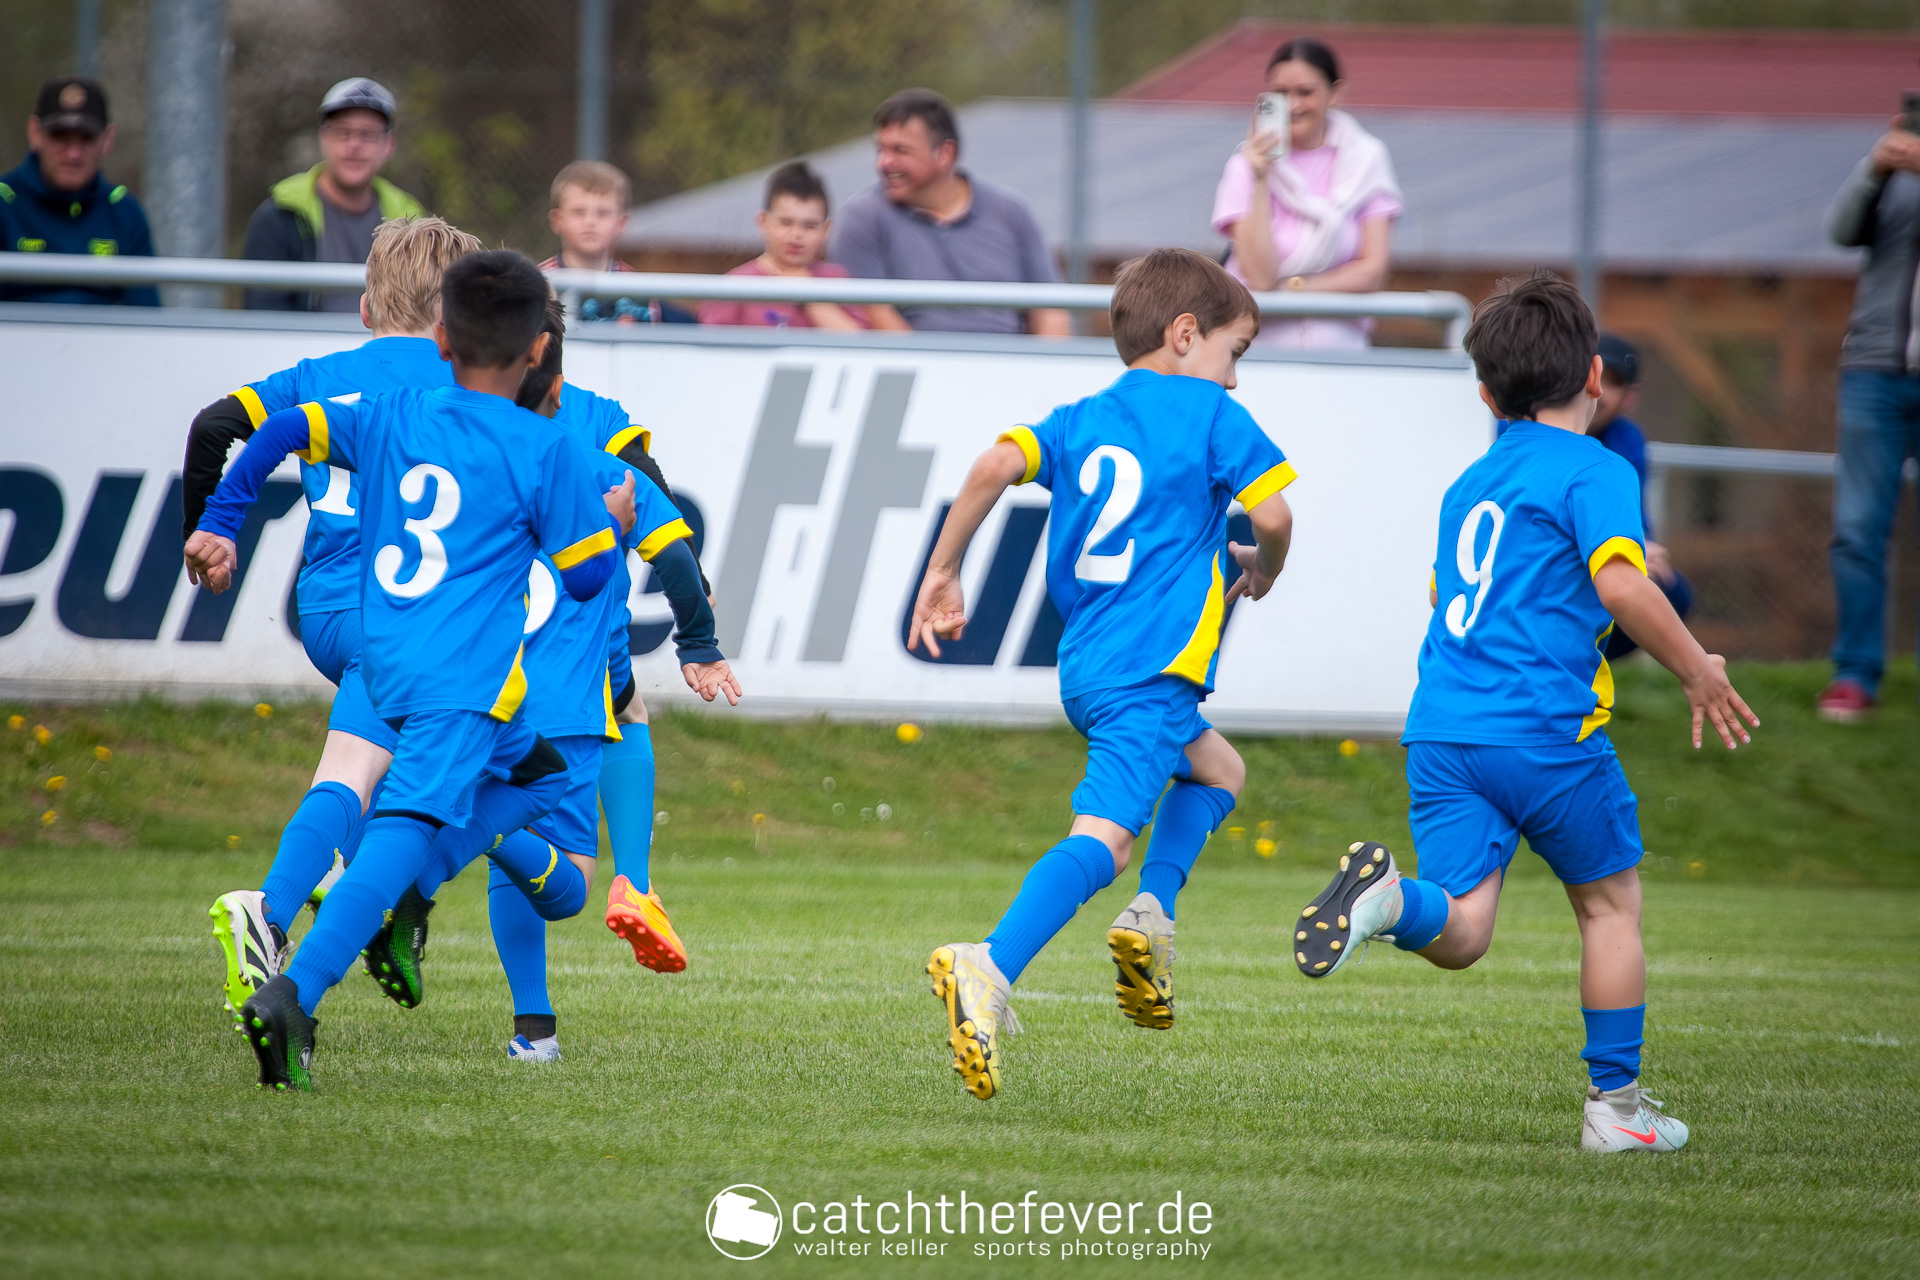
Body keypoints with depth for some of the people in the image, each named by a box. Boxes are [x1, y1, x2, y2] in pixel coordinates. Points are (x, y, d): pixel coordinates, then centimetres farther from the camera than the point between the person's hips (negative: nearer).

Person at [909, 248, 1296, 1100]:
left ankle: (1152, 914, 9)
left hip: (1085, 666, 8)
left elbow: (997, 465, 0)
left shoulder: (1082, 421, 16)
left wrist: (941, 573, 6)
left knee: (1217, 770, 31)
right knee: (1104, 834, -21)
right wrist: (1262, 569, 15)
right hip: (1152, 670, -8)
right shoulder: (1211, 415, 1)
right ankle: (989, 970, -42)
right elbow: (1272, 513, -7)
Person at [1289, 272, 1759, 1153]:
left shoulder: (1469, 484, 20)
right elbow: (1620, 585, -18)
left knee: (1459, 933, -2)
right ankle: (1614, 1103, 17)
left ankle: (1390, 898, -35)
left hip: (1441, 732, 5)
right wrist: (1696, 670, -6)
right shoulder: (1593, 471, -3)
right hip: (1546, 729, -5)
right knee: (1610, 903, 15)